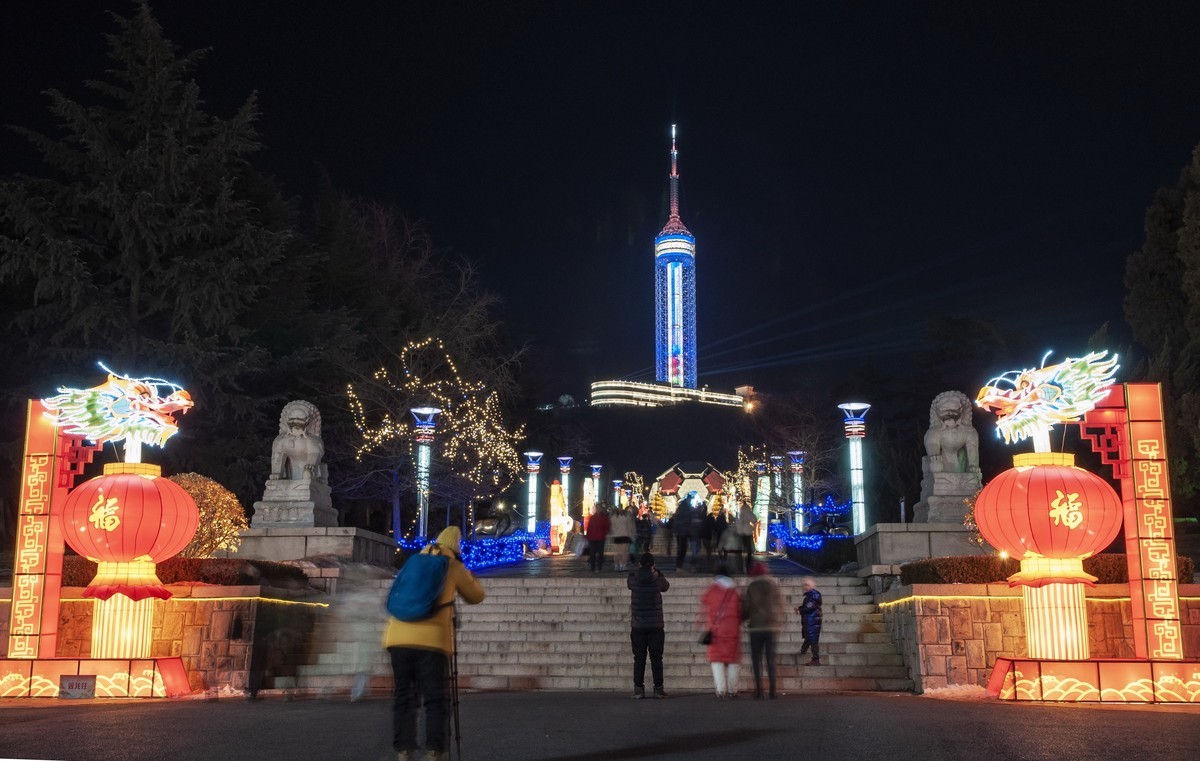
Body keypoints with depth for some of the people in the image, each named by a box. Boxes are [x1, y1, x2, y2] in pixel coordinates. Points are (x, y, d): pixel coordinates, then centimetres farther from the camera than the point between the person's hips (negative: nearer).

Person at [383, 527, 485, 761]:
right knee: (435, 698, 1)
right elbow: (476, 596, 20)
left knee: (403, 696, 9)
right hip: (431, 640, -4)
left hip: (399, 637, 4)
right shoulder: (453, 566, 10)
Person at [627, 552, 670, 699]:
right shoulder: (658, 580, -6)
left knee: (639, 658, 4)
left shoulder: (633, 579, -5)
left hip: (638, 626, 0)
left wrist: (639, 570, 16)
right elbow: (666, 586, 16)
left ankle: (638, 689, 2)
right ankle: (658, 688, 3)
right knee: (656, 658, 4)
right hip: (656, 626, 0)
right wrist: (657, 573, 18)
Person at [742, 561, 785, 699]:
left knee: (756, 660, 3)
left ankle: (758, 691, -4)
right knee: (771, 659, 7)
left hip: (756, 628, -2)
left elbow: (745, 609, -1)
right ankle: (772, 691, 2)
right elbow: (780, 607, 7)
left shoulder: (750, 589, -2)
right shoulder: (775, 587, 5)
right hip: (772, 627, 2)